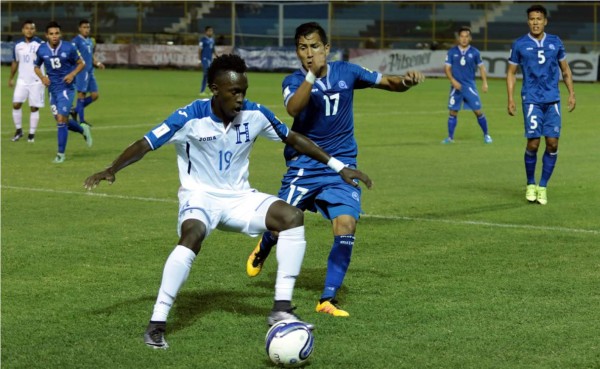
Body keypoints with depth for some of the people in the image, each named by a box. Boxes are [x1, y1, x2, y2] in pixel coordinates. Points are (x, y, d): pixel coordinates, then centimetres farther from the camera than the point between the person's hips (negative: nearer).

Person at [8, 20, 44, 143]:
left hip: (36, 81, -3)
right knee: (16, 104, -5)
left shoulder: (40, 44, -8)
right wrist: (11, 78, 19)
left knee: (34, 108, 0)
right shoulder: (18, 45, 5)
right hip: (22, 81, 3)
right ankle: (19, 130, 10)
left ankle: (32, 134, 11)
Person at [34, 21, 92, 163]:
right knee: (62, 121, 11)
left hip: (66, 88, -4)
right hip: (52, 89, 4)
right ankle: (83, 129, 42)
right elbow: (36, 66, 14)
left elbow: (81, 64, 3)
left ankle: (61, 153, -1)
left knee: (61, 120, -13)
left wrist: (72, 74, -14)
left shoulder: (69, 48, -9)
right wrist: (42, 77, -5)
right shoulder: (41, 50, -2)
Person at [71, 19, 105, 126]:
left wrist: (98, 63, 8)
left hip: (90, 72, 8)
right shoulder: (76, 41, -9)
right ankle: (81, 120, 4)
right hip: (81, 72, -8)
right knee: (82, 95, -4)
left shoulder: (90, 41, 16)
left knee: (95, 95, 6)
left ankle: (75, 110, 20)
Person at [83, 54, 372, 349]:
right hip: (200, 195, -4)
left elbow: (294, 139, 7)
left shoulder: (254, 114, -7)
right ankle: (157, 323, -30)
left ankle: (281, 309, -13)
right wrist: (111, 170, -33)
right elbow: (145, 145, -17)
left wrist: (338, 167, 9)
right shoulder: (190, 117, -18)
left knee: (292, 217, -18)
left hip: (239, 197, 4)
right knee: (193, 235, -37)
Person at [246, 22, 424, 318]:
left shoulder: (346, 72, -1)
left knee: (346, 225, -16)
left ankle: (328, 299, -6)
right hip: (303, 167, -1)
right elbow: (293, 109, -30)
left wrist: (406, 80, -18)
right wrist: (312, 75, -41)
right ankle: (262, 249, 40)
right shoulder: (294, 82, -8)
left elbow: (389, 83, 4)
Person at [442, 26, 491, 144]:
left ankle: (486, 135, 11)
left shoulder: (474, 52, 3)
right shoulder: (452, 52, 2)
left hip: (470, 86, -1)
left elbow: (481, 67, 10)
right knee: (453, 112, 1)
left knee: (478, 111, -3)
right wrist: (453, 81, -13)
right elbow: (447, 68, 2)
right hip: (456, 86, 1)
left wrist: (485, 82, 1)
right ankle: (450, 137, 10)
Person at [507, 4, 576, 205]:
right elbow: (511, 73, 7)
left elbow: (565, 69, 16)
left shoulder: (555, 42, 7)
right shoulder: (519, 45, 1)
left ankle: (543, 187, 9)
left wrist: (571, 93, 6)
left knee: (552, 143, -3)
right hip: (531, 100, -2)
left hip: (553, 100, 2)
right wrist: (510, 98, -3)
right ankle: (530, 184, 13)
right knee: (533, 143, -8)